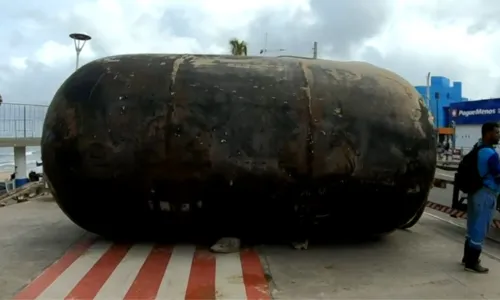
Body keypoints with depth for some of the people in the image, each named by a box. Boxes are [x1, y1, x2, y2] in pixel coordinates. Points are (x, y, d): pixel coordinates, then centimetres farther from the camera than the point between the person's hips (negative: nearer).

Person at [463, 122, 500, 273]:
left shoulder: (478, 149, 8)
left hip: (476, 192, 10)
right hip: (486, 194, -9)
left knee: (473, 226, 17)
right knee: (479, 228, -1)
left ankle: (468, 257, 28)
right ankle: (471, 263, 6)